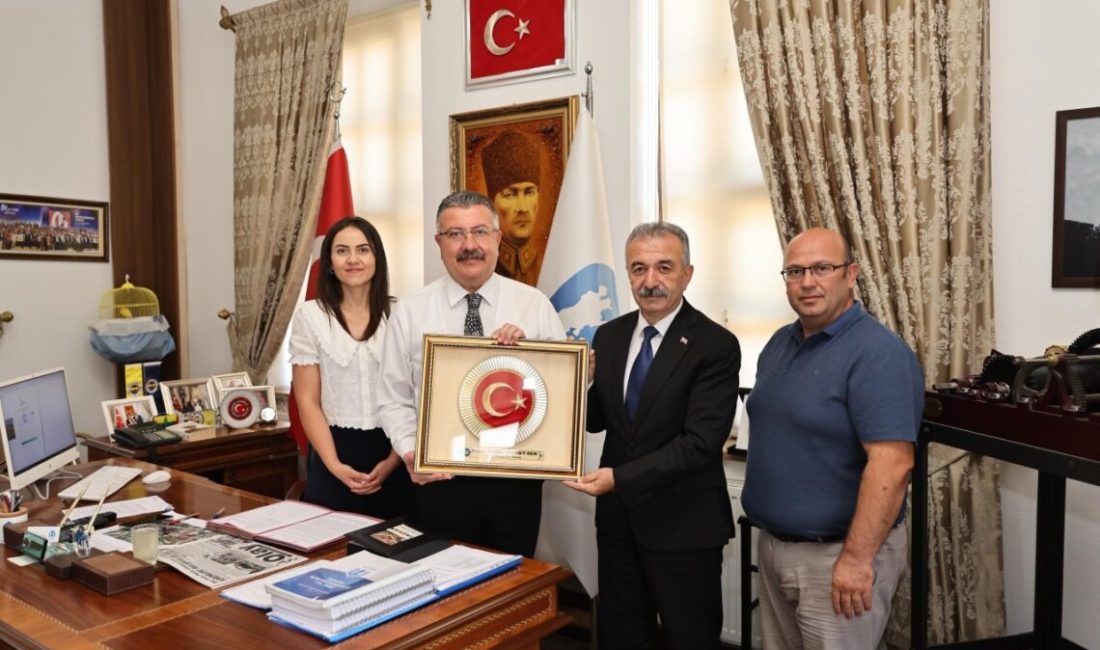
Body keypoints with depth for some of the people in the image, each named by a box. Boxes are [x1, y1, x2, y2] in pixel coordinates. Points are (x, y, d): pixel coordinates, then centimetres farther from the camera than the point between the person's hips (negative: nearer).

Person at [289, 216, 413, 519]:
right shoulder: (310, 315, -1)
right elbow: (308, 400, -2)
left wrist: (394, 460, -8)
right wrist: (334, 465, -11)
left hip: (394, 453, 1)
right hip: (336, 451, 0)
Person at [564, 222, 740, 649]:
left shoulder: (715, 345, -15)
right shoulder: (609, 336, 3)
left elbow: (701, 441, -22)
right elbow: (597, 418, 7)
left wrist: (620, 477, -27)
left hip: (683, 524, -5)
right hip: (618, 516, 5)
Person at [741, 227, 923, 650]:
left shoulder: (877, 353, -19)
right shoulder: (779, 344, 7)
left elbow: (891, 465, -25)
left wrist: (856, 559, -26)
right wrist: (769, 533, 13)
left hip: (838, 553, -8)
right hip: (773, 544, 8)